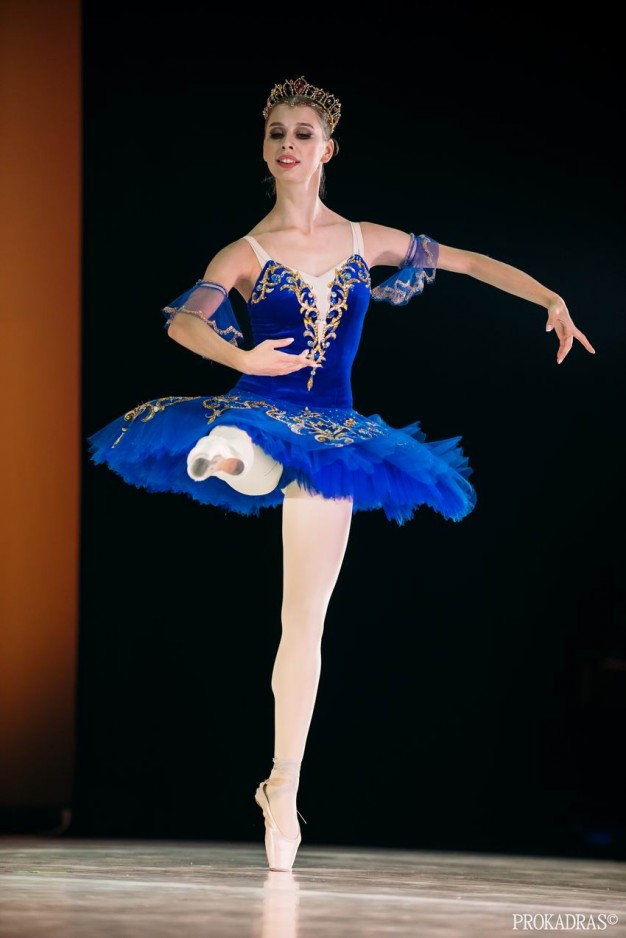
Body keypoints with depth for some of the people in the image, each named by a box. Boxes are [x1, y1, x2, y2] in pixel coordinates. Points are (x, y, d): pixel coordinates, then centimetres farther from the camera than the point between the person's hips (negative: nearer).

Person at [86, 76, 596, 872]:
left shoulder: (365, 241, 6)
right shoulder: (247, 254, -3)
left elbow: (465, 261, 14)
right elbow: (181, 322, -19)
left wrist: (551, 299, 7)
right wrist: (244, 358, -36)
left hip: (329, 434, 2)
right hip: (258, 415, -1)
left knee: (305, 623, 1)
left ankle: (284, 786, 7)